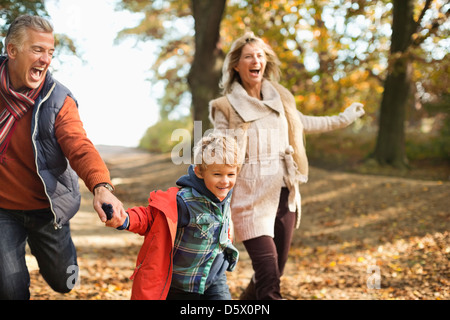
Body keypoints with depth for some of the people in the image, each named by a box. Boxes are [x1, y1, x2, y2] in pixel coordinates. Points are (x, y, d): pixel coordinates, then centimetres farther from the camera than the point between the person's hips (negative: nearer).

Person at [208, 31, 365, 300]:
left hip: (284, 196, 6)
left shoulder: (279, 98, 8)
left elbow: (302, 123, 27)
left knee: (274, 273, 12)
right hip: (252, 199, -5)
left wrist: (343, 119, 35)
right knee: (269, 280, -13)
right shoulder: (226, 107, -6)